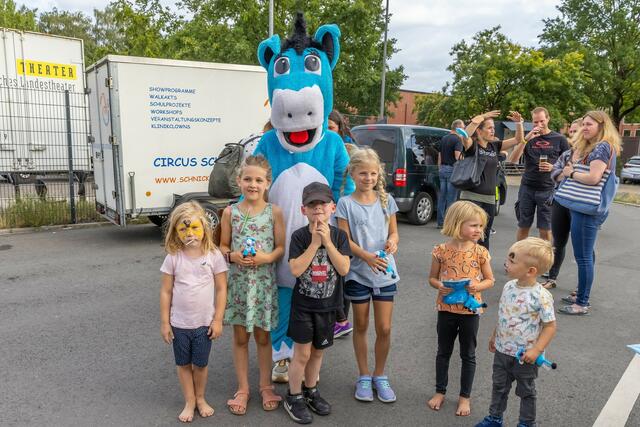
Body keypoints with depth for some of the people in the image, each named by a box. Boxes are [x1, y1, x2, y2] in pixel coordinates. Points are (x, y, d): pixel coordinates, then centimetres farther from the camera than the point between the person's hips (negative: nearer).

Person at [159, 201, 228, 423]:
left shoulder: (214, 255, -10)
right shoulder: (173, 258, -8)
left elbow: (221, 289, -6)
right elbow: (166, 291, -3)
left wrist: (218, 320, -7)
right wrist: (164, 322, -2)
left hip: (204, 323, -1)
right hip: (179, 323, 1)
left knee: (201, 363, 14)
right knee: (183, 364, 15)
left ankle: (200, 399, 37)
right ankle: (189, 402, 33)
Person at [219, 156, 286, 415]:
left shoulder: (274, 212, -4)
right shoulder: (230, 212, -1)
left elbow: (281, 247, -2)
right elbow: (223, 246, 5)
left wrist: (266, 258, -20)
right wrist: (232, 256, -15)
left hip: (264, 282, -1)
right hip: (238, 281, 1)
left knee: (263, 336, 12)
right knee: (240, 337, 11)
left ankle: (266, 386, 30)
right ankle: (243, 388, 27)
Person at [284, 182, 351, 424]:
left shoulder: (339, 236, -4)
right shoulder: (299, 236, -10)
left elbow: (344, 269, -15)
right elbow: (295, 270, -21)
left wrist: (327, 241, -21)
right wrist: (315, 243, -22)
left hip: (327, 305, 3)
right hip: (303, 304, -3)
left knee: (317, 351, 17)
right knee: (302, 353, 3)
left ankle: (310, 391, 37)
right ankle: (294, 398, 22)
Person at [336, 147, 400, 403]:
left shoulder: (386, 200, 2)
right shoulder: (346, 203, -6)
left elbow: (393, 232, 7)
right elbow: (345, 240, -9)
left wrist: (392, 242, -16)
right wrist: (367, 257, -24)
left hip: (385, 272, 2)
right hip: (357, 273, -2)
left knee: (384, 328, 3)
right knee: (361, 326, 12)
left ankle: (379, 376, 25)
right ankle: (364, 377, 29)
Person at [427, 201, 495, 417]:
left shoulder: (480, 252, -8)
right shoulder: (441, 251, -9)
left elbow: (490, 279, 2)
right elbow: (432, 278, 2)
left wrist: (478, 286, -18)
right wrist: (439, 286, -19)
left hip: (470, 310, 0)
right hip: (446, 308, 0)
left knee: (468, 355, 13)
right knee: (443, 351, 16)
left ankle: (465, 397, 30)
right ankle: (440, 391, 34)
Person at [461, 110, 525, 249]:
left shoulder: (495, 146, 11)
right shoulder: (472, 145, -6)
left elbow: (518, 139, 13)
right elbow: (465, 135, -28)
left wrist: (518, 123, -2)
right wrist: (481, 117, -29)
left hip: (489, 199, 6)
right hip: (471, 197, -6)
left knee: (484, 238, 14)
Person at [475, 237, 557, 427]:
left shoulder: (541, 296, -25)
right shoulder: (509, 287, -4)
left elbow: (550, 326, -18)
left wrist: (536, 350, -23)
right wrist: (494, 336, 16)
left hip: (525, 356, -6)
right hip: (502, 350, 6)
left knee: (526, 391, 17)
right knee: (499, 386, 21)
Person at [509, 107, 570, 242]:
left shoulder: (559, 139, 4)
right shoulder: (528, 138, 7)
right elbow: (513, 159, -6)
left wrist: (554, 167, -12)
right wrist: (526, 139, -18)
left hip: (548, 189, -1)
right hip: (527, 188, 1)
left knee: (545, 230, 2)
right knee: (523, 227, 8)